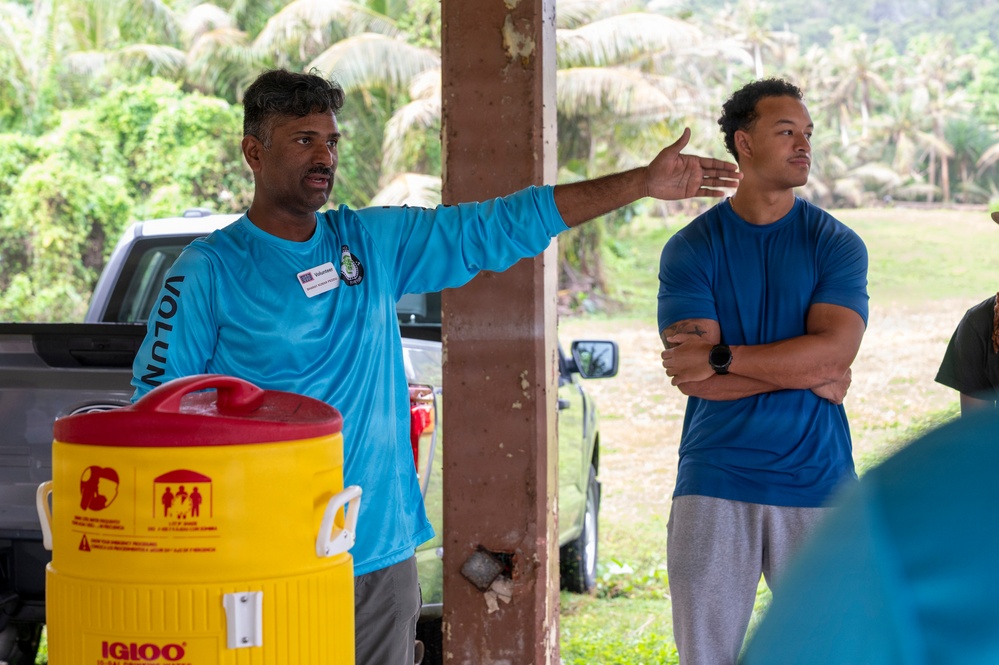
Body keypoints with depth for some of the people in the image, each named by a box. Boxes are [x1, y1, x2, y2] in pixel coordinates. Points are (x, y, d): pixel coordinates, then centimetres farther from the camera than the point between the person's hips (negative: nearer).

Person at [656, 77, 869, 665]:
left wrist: (722, 356, -14)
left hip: (817, 484, 0)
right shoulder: (692, 248, 2)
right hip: (715, 487, 0)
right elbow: (692, 377, -9)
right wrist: (809, 373, -9)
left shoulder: (837, 244, 4)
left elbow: (834, 348, -12)